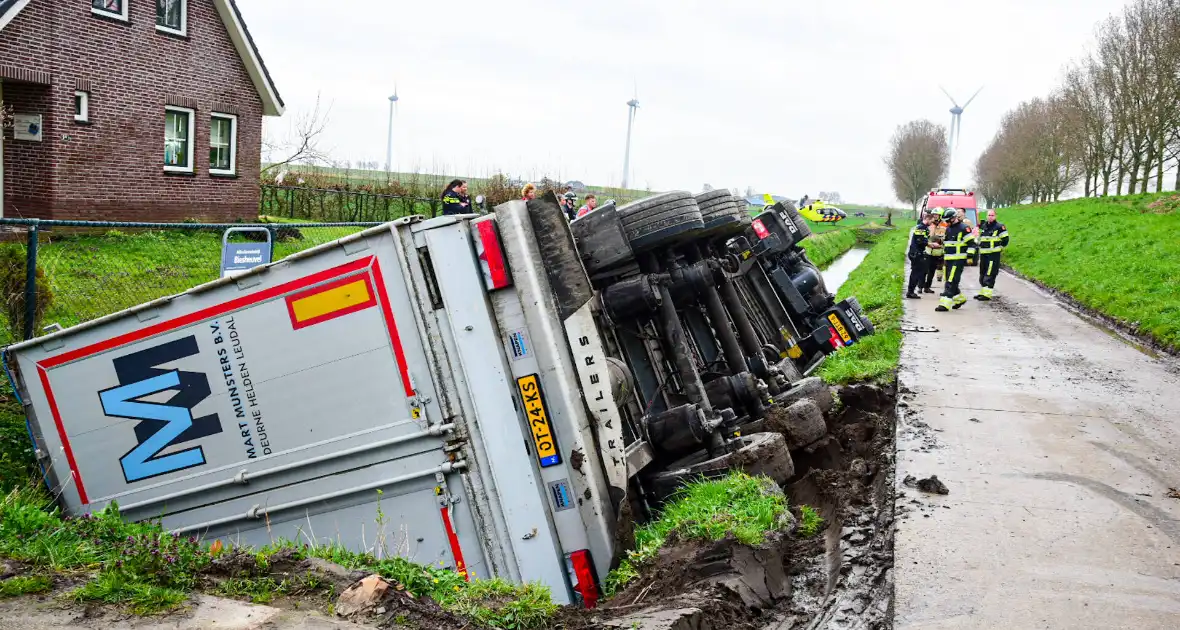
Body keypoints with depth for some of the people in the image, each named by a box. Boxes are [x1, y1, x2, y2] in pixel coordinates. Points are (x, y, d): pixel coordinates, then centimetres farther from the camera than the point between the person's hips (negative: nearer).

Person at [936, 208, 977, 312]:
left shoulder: (963, 228, -11)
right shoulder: (948, 229, 15)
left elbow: (971, 243, -12)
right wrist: (944, 257, 26)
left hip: (958, 260, -9)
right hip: (948, 260, 9)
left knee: (951, 282, -13)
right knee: (949, 281, 12)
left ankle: (945, 304, -16)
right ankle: (960, 299, 29)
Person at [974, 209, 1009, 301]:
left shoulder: (999, 227, -7)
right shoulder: (983, 226, 14)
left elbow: (1005, 239, -5)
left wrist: (999, 247, 2)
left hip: (994, 255, -8)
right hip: (983, 254, 8)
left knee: (990, 274, -11)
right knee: (982, 274, 13)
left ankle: (987, 294, -12)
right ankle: (982, 292, 23)